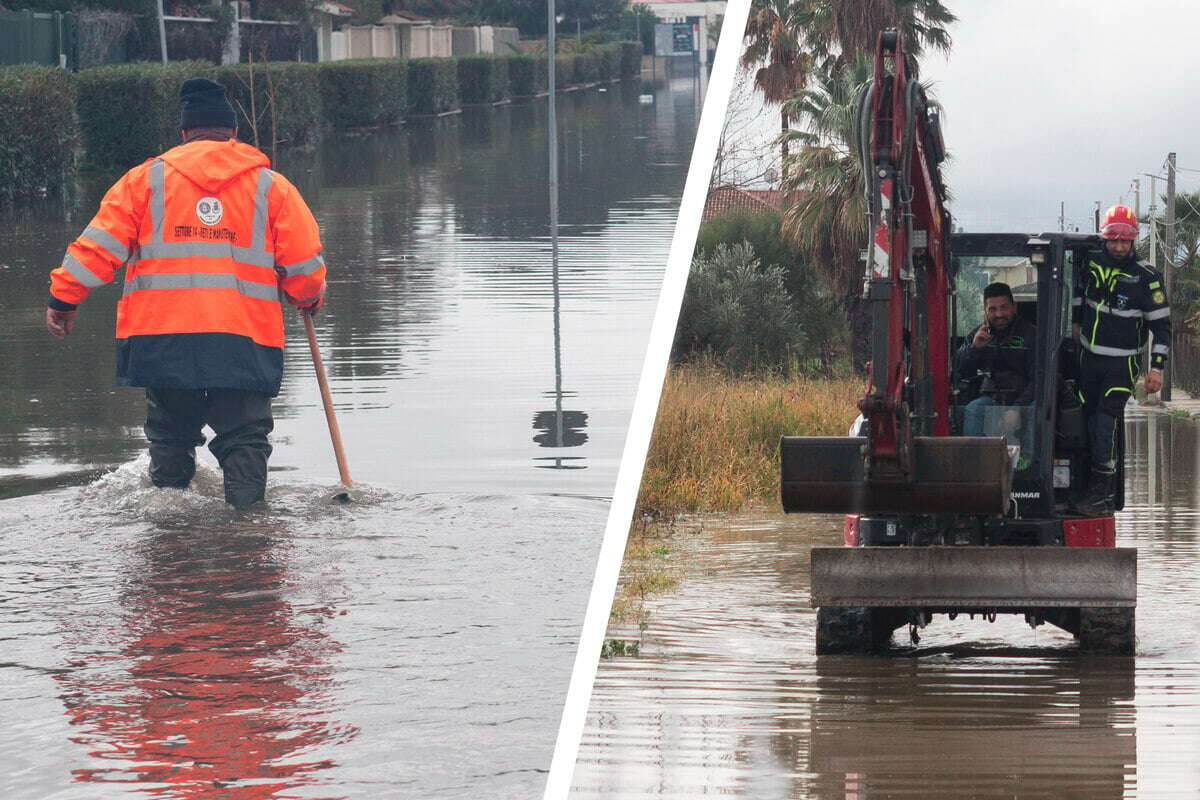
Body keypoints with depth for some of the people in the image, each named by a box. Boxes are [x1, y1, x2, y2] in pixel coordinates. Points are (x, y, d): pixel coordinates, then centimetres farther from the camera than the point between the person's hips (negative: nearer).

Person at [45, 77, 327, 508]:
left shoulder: (147, 178, 7)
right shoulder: (271, 185, 7)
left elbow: (101, 243, 3)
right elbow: (304, 262, 7)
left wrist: (64, 297, 10)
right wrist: (309, 298, 28)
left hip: (162, 335, 1)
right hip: (245, 342, -1)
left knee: (171, 432, 17)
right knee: (244, 434, 6)